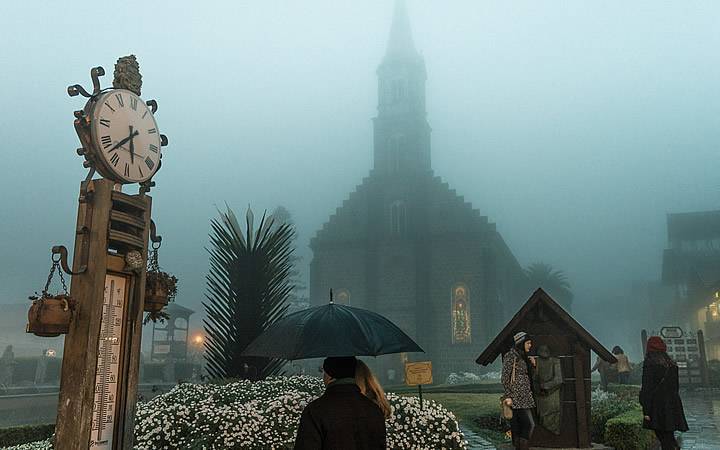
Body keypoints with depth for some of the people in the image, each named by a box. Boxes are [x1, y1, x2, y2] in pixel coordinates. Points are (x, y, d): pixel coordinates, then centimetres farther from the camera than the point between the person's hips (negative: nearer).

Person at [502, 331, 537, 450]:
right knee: (530, 424, -13)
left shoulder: (522, 357, 17)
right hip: (517, 398, -9)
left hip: (524, 397, 9)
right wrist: (508, 396, -18)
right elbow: (504, 378, -14)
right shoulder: (511, 356, -10)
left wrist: (531, 364, 10)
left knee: (517, 427, 8)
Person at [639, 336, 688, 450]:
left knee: (663, 437, -2)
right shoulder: (672, 364, 10)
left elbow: (647, 388, -13)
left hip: (657, 406, -6)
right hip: (673, 406, 6)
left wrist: (646, 411, -11)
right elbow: (676, 386, 14)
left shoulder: (649, 363, -11)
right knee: (668, 436, 14)